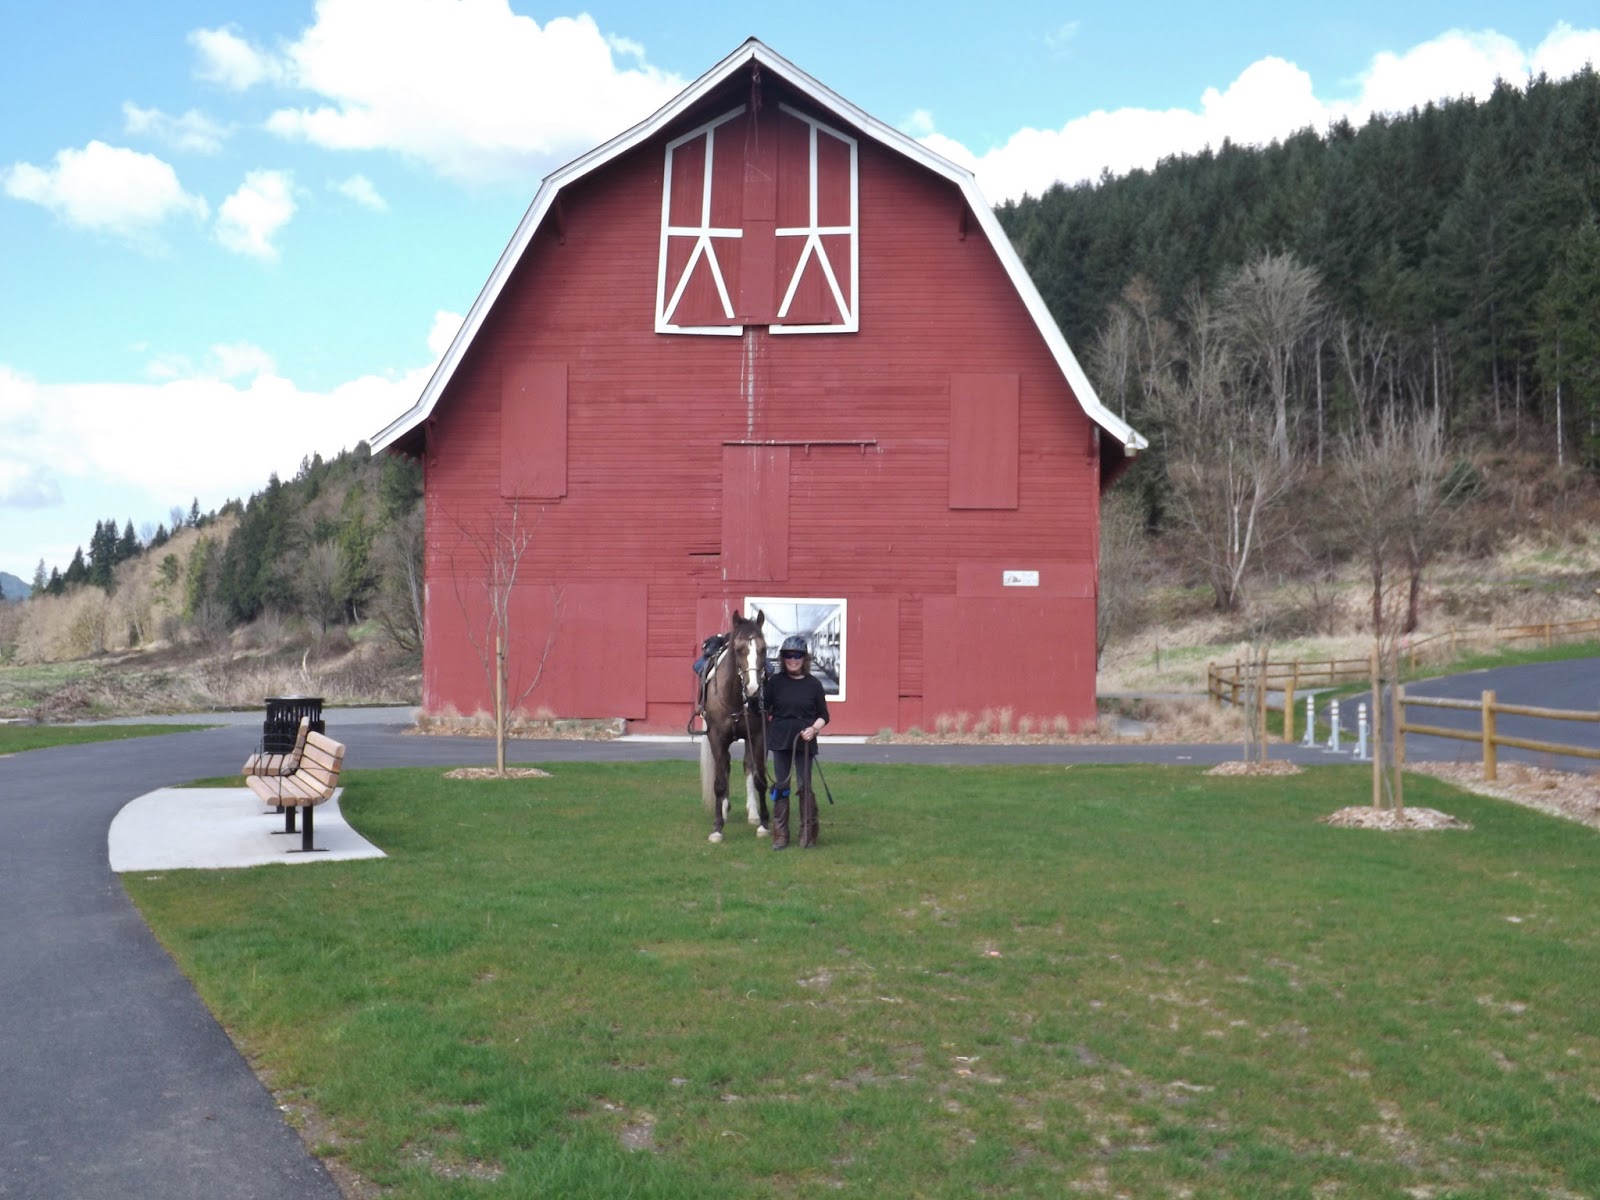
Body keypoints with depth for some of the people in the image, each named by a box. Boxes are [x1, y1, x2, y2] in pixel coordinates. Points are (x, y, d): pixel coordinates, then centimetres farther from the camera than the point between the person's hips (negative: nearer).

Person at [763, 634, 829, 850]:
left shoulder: (813, 684, -1)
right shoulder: (775, 682, 1)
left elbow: (824, 715, 3)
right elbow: (764, 710, 4)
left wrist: (814, 728, -14)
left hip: (804, 742, -1)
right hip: (780, 741, 1)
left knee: (804, 786, 0)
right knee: (780, 787, 6)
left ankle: (808, 834, 12)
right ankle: (780, 835, 14)